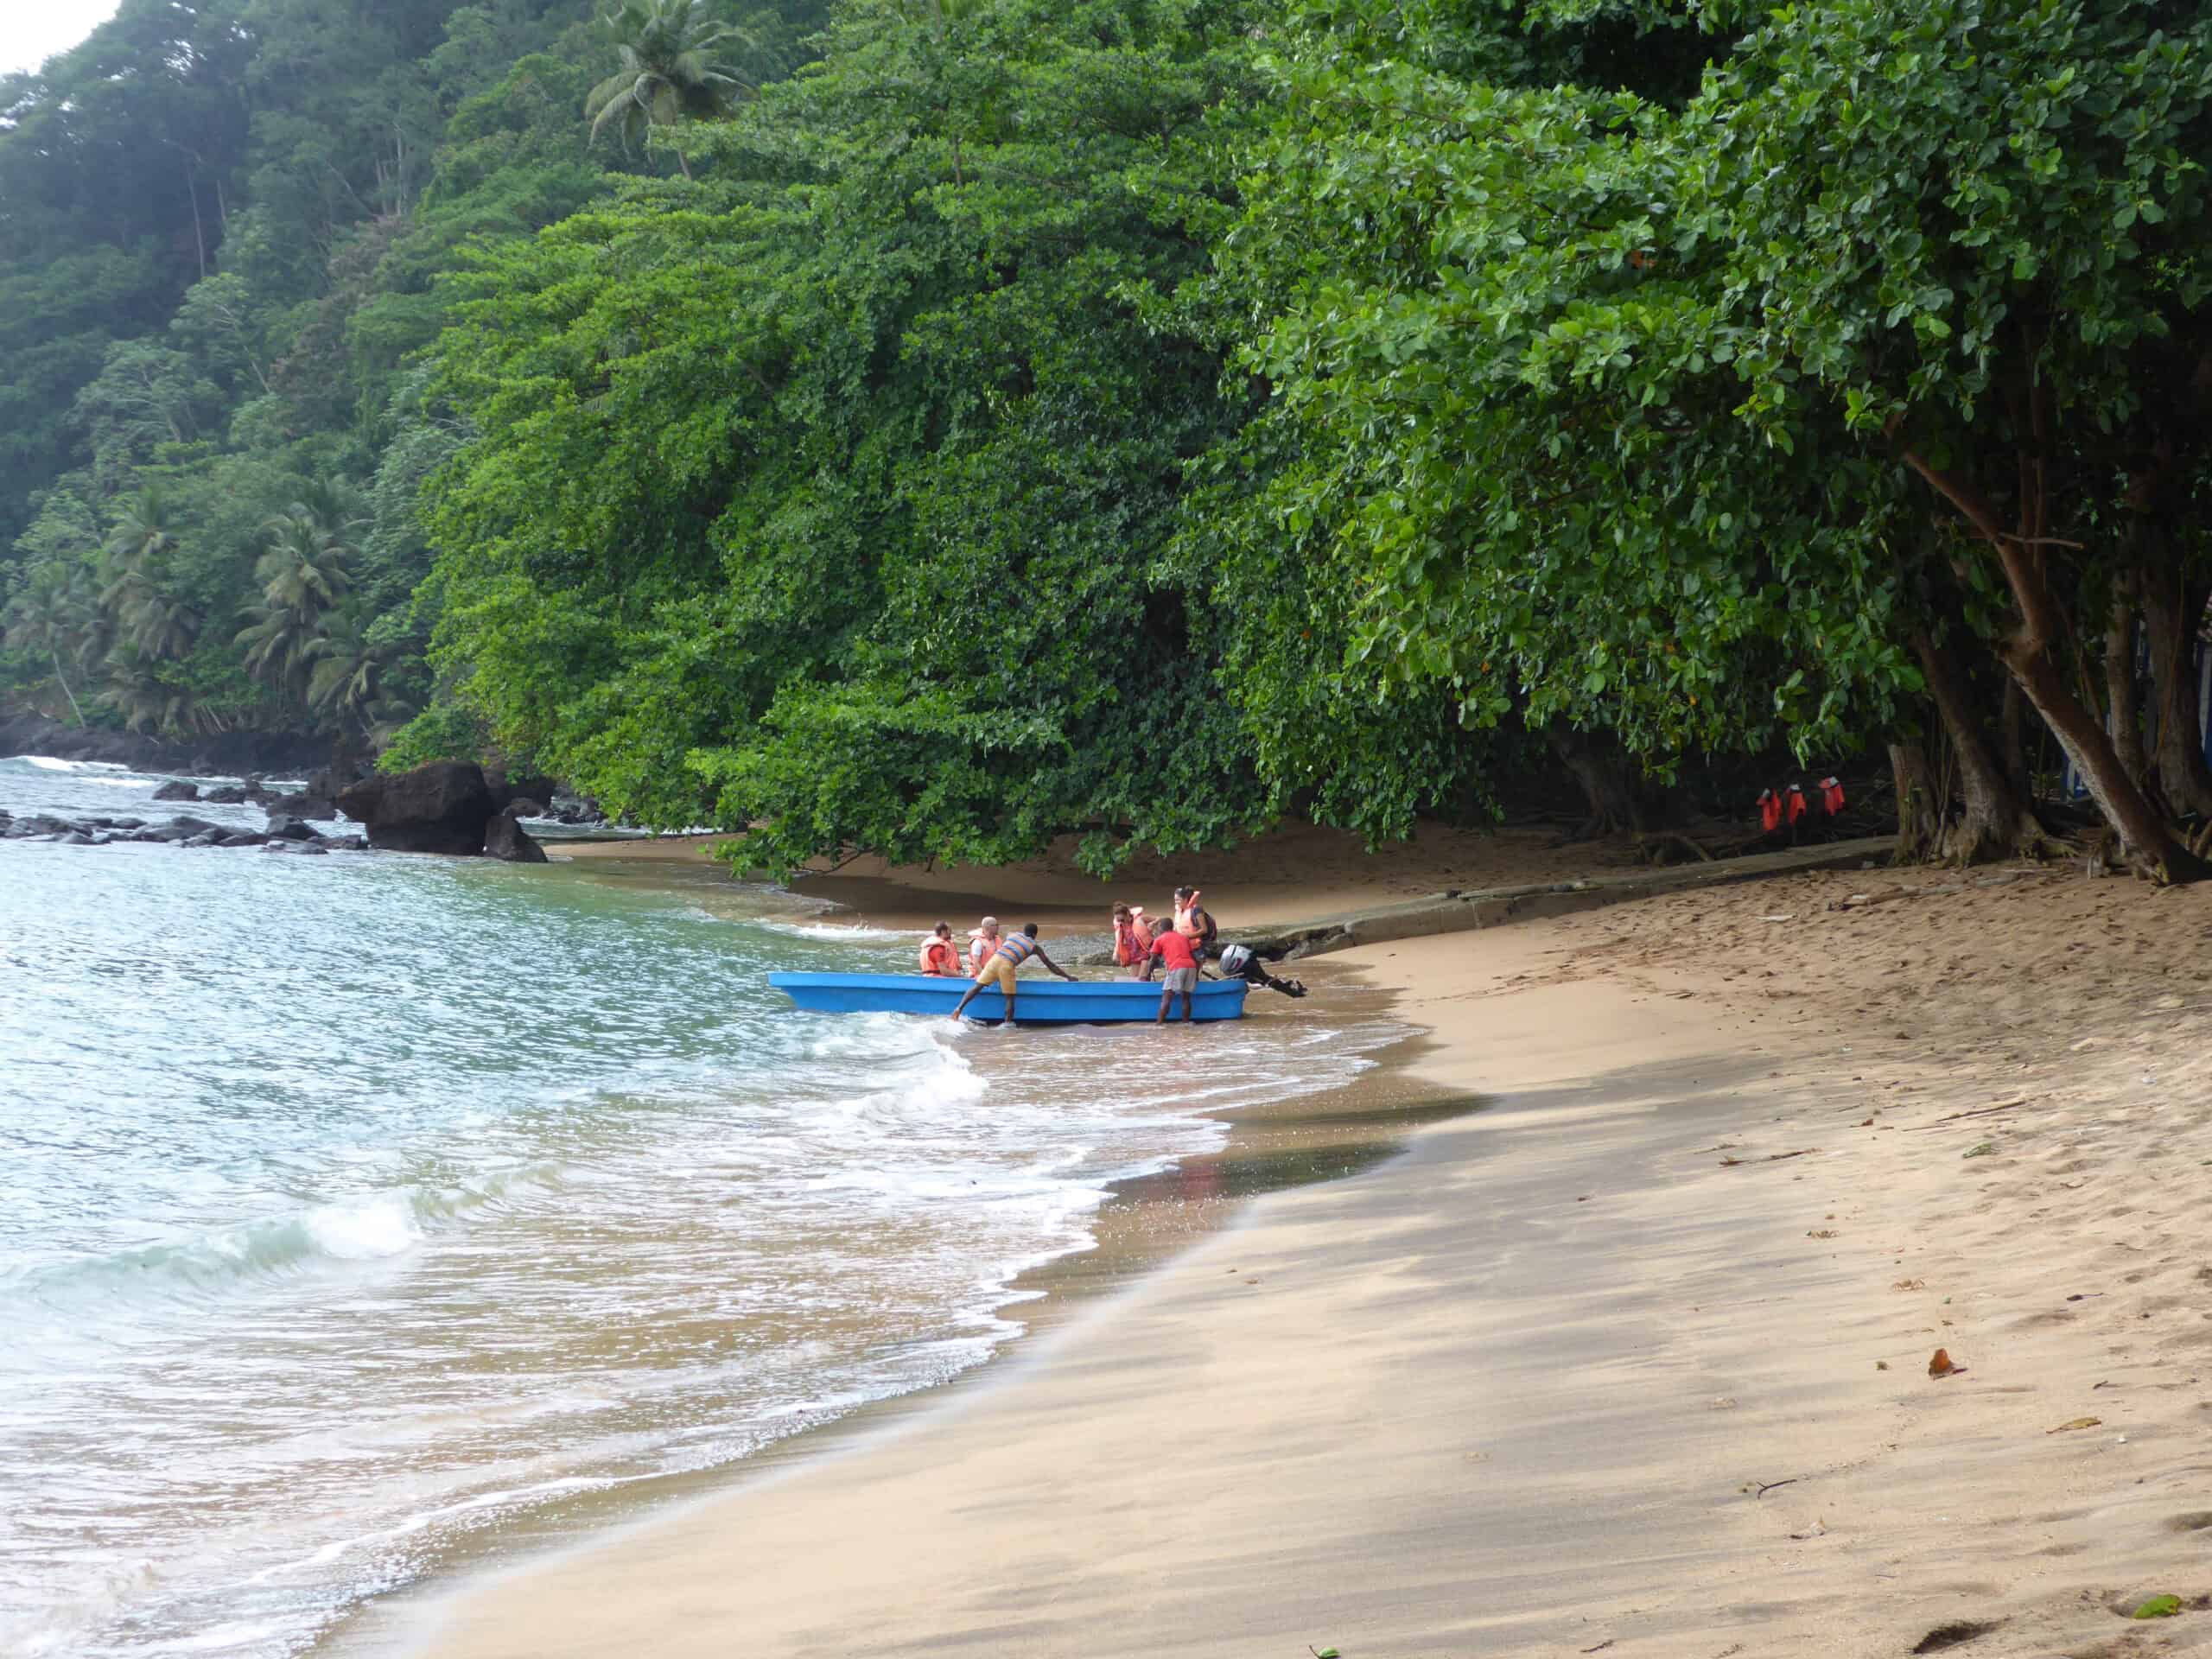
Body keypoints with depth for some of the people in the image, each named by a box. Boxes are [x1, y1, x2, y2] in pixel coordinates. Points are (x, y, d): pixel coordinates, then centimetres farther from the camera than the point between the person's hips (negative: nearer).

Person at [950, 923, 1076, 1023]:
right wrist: (1068, 976, 31)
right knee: (1010, 997, 10)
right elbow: (1050, 965, 22)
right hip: (1007, 966, -3)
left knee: (978, 986, 5)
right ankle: (1008, 1023, 6)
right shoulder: (1034, 946, 18)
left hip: (994, 959, 3)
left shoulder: (1011, 935, 27)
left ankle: (959, 1009, -5)